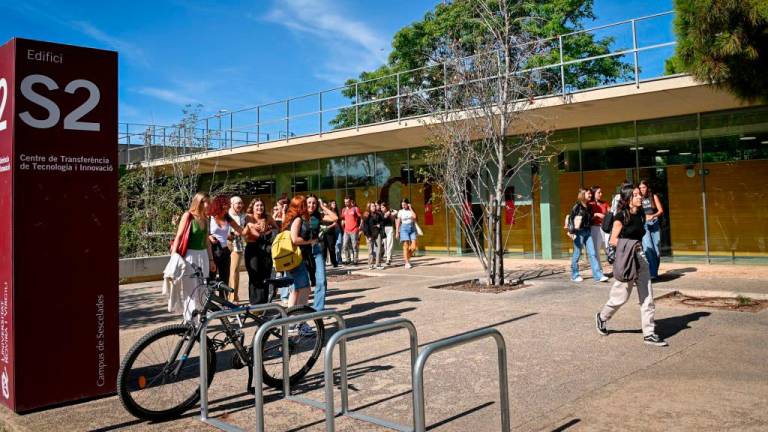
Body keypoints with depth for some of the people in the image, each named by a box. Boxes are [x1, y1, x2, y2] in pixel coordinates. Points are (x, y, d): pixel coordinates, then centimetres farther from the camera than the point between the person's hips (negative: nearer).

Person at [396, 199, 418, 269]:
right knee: (406, 246, -9)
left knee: (413, 247, -6)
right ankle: (407, 263, -5)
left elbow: (414, 216, -13)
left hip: (412, 228, 2)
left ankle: (408, 258, 19)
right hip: (404, 228, -2)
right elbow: (398, 222, 4)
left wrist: (410, 208, -9)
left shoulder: (411, 210, 8)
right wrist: (397, 232, -2)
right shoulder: (400, 212, 5)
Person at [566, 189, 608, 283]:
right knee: (577, 254, 3)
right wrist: (571, 232, -15)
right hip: (579, 232, -6)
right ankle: (574, 275, 15)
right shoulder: (577, 206, -8)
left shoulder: (588, 207, 12)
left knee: (592, 254, 0)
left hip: (587, 232, 6)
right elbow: (571, 218, -11)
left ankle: (598, 275, -2)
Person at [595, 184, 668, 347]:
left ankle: (649, 333, 7)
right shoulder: (621, 216, -11)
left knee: (647, 296, 2)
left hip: (640, 257, 7)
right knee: (621, 295, 4)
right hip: (625, 258, -6)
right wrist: (630, 245, -20)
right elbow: (613, 240, -10)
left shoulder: (640, 215, 9)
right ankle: (602, 317, 30)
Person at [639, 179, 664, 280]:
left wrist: (654, 215, -15)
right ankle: (651, 273, -17)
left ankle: (655, 272, 15)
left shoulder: (654, 197, 7)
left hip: (654, 223, 2)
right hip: (643, 224, -2)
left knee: (657, 249, 3)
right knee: (649, 249, -15)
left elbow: (661, 210, 3)